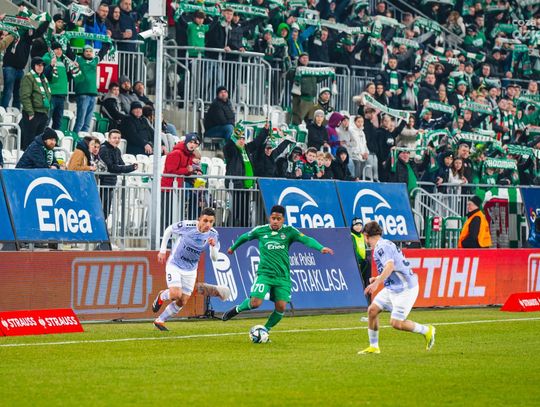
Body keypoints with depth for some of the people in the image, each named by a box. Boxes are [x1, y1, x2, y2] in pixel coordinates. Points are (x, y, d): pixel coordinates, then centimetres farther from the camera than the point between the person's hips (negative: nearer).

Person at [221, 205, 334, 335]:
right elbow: (245, 237, 21)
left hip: (283, 276, 1)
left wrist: (321, 248, -32)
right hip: (265, 274, -1)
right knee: (255, 302, -17)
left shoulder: (289, 231, 0)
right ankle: (237, 309, 15)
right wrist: (233, 247, 37)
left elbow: (306, 239, -15)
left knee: (281, 306, -8)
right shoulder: (260, 230, 2)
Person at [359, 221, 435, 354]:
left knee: (396, 323, -11)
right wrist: (378, 278, 33)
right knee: (372, 310, 4)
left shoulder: (381, 247, -17)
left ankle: (427, 331, 9)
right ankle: (373, 347, 11)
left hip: (405, 289, -10)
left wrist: (377, 283, -40)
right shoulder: (383, 245, 14)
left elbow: (390, 266, -33)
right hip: (392, 288, 10)